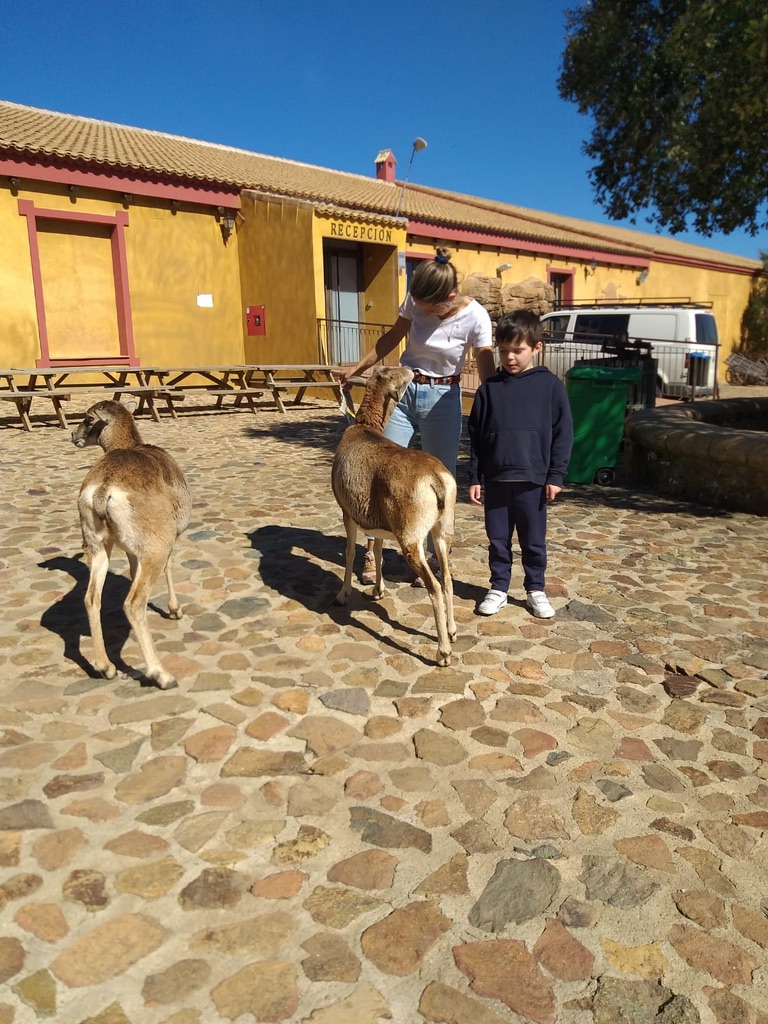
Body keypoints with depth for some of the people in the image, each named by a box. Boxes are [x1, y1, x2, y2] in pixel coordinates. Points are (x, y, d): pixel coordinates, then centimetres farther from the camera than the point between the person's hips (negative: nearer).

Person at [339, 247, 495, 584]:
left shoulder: (475, 316, -17)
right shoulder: (416, 300, -8)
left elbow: (488, 373, -16)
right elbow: (393, 337, 8)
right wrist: (357, 369, 12)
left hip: (443, 398, -2)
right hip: (402, 389, 3)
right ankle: (371, 552, 14)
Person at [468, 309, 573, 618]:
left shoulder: (550, 385, -2)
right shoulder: (489, 388, 4)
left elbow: (563, 433, -1)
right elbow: (475, 436, 7)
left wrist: (556, 475, -5)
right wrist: (475, 477, 4)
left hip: (533, 480, -2)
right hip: (495, 479, 2)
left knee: (534, 542, 9)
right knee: (497, 540, 11)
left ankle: (536, 590, 25)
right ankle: (498, 589, 25)